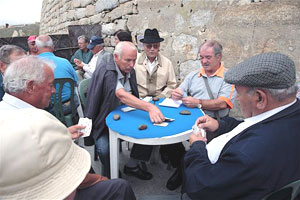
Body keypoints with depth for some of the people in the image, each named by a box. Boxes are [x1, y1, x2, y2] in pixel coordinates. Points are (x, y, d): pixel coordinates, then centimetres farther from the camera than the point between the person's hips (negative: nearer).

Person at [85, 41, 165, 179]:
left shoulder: (129, 70, 3)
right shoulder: (106, 71, -22)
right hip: (104, 120, -6)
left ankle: (132, 166, 6)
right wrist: (149, 107, -50)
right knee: (105, 148, -30)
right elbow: (121, 95, -38)